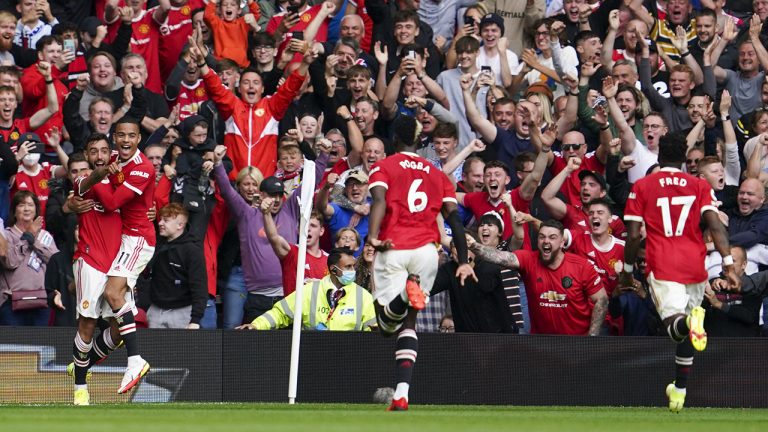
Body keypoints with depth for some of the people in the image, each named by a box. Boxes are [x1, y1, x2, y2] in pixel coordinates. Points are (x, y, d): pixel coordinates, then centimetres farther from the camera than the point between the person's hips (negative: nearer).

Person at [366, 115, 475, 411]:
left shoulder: (382, 167, 8)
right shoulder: (437, 174, 18)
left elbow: (379, 200, -12)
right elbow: (454, 217, 9)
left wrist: (373, 236, -27)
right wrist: (463, 262, 6)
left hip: (392, 250, -3)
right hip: (426, 251, 3)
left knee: (387, 325, -2)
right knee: (409, 321, 12)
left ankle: (405, 294, -37)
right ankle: (401, 394, -2)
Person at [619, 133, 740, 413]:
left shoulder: (642, 187, 6)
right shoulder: (700, 186, 9)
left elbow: (633, 235, 2)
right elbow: (715, 225, -3)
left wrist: (627, 271, 14)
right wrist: (729, 265, -5)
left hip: (662, 265, -3)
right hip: (695, 265, 3)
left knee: (674, 324, -19)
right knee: (687, 334, 19)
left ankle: (689, 320, -54)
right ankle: (679, 390, 25)